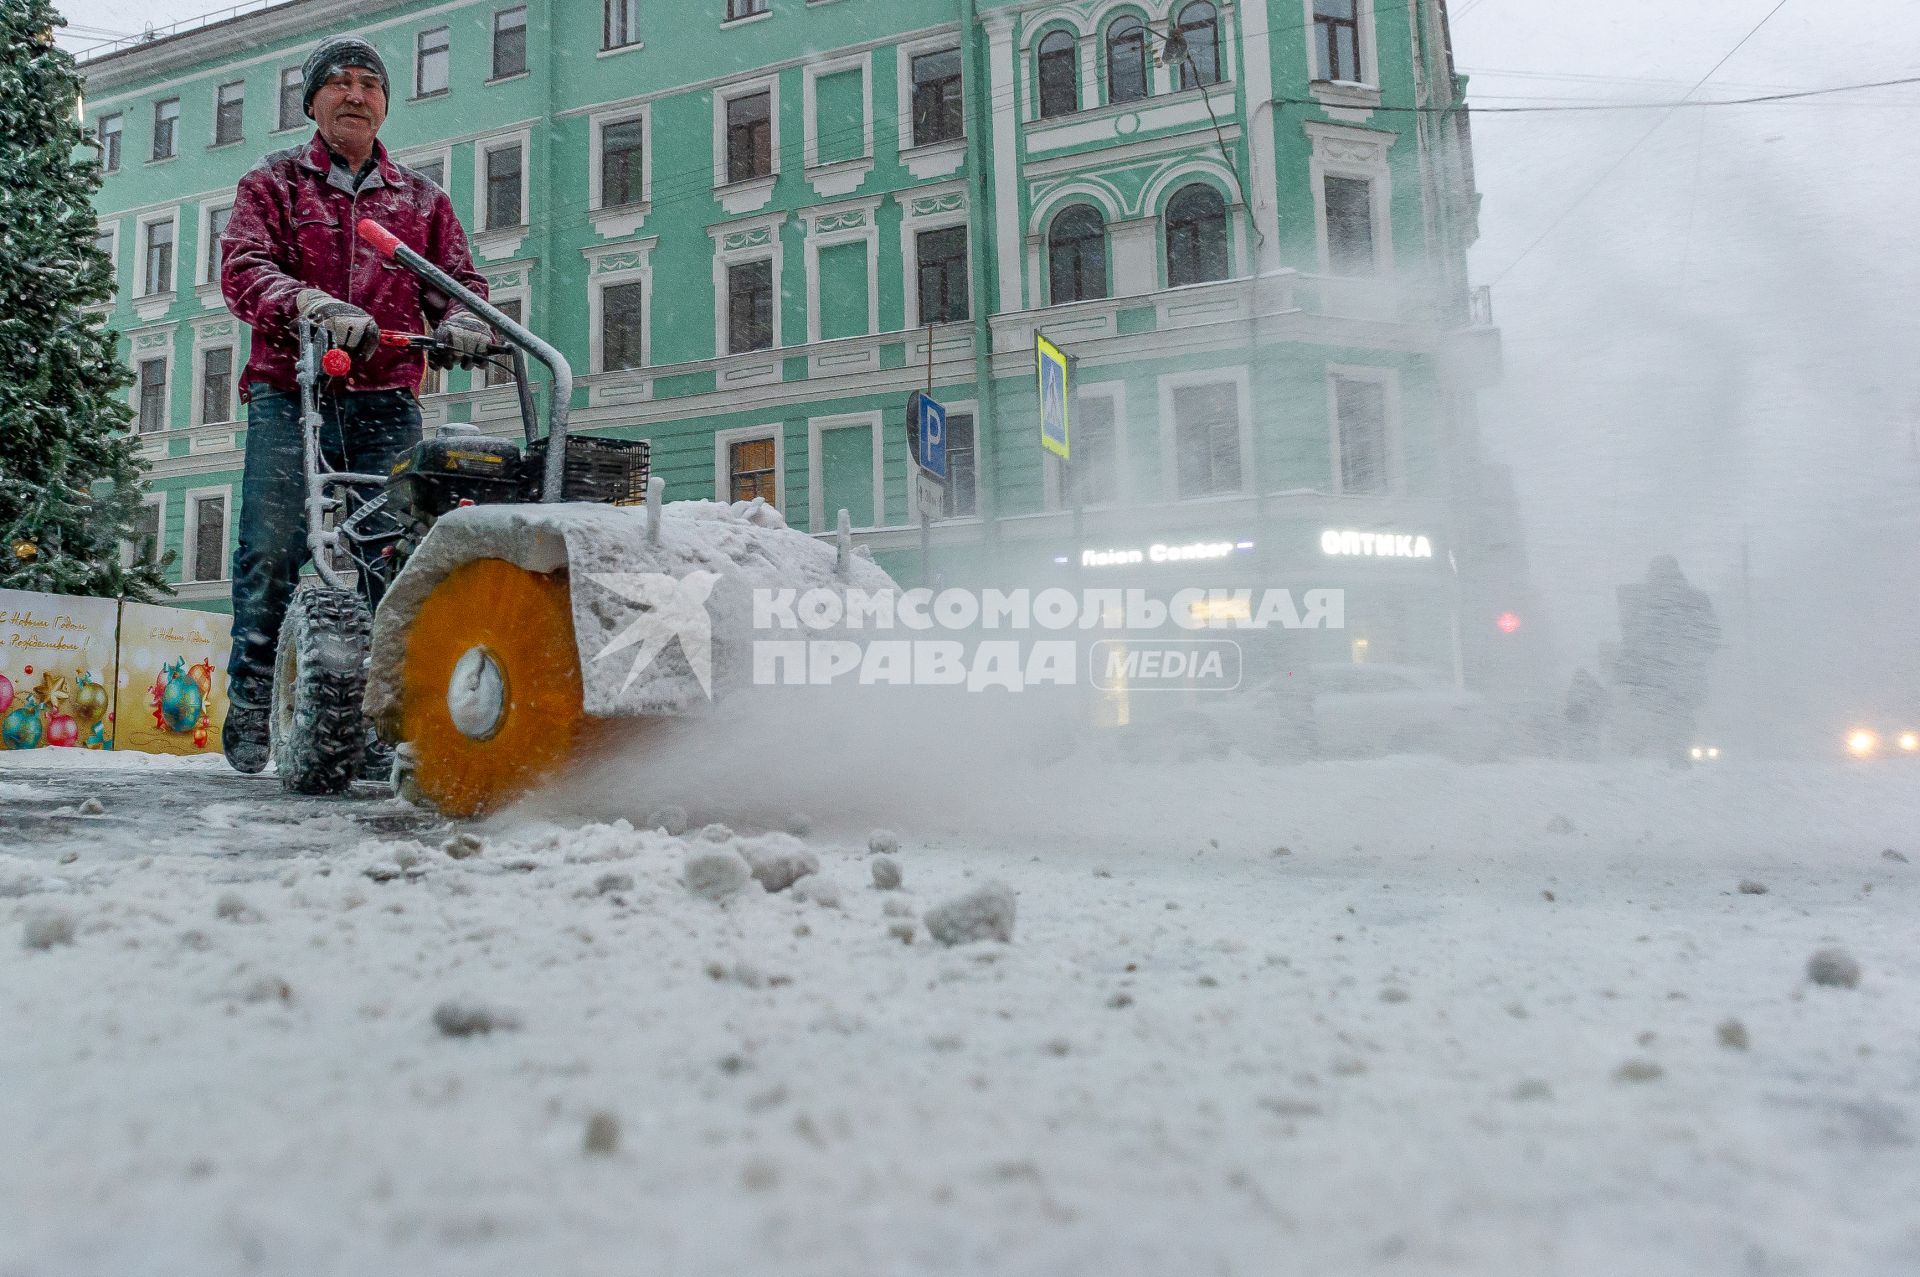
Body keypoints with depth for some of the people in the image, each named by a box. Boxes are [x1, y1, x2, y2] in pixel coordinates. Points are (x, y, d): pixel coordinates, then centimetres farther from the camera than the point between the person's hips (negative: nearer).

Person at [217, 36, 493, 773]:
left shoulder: (421, 200, 21)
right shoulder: (272, 184, 14)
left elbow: (460, 282, 14)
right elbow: (242, 268, -2)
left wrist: (462, 323, -12)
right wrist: (310, 305, -24)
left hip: (386, 407, 1)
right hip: (289, 398, -1)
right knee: (271, 554, -7)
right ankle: (251, 701, 4)